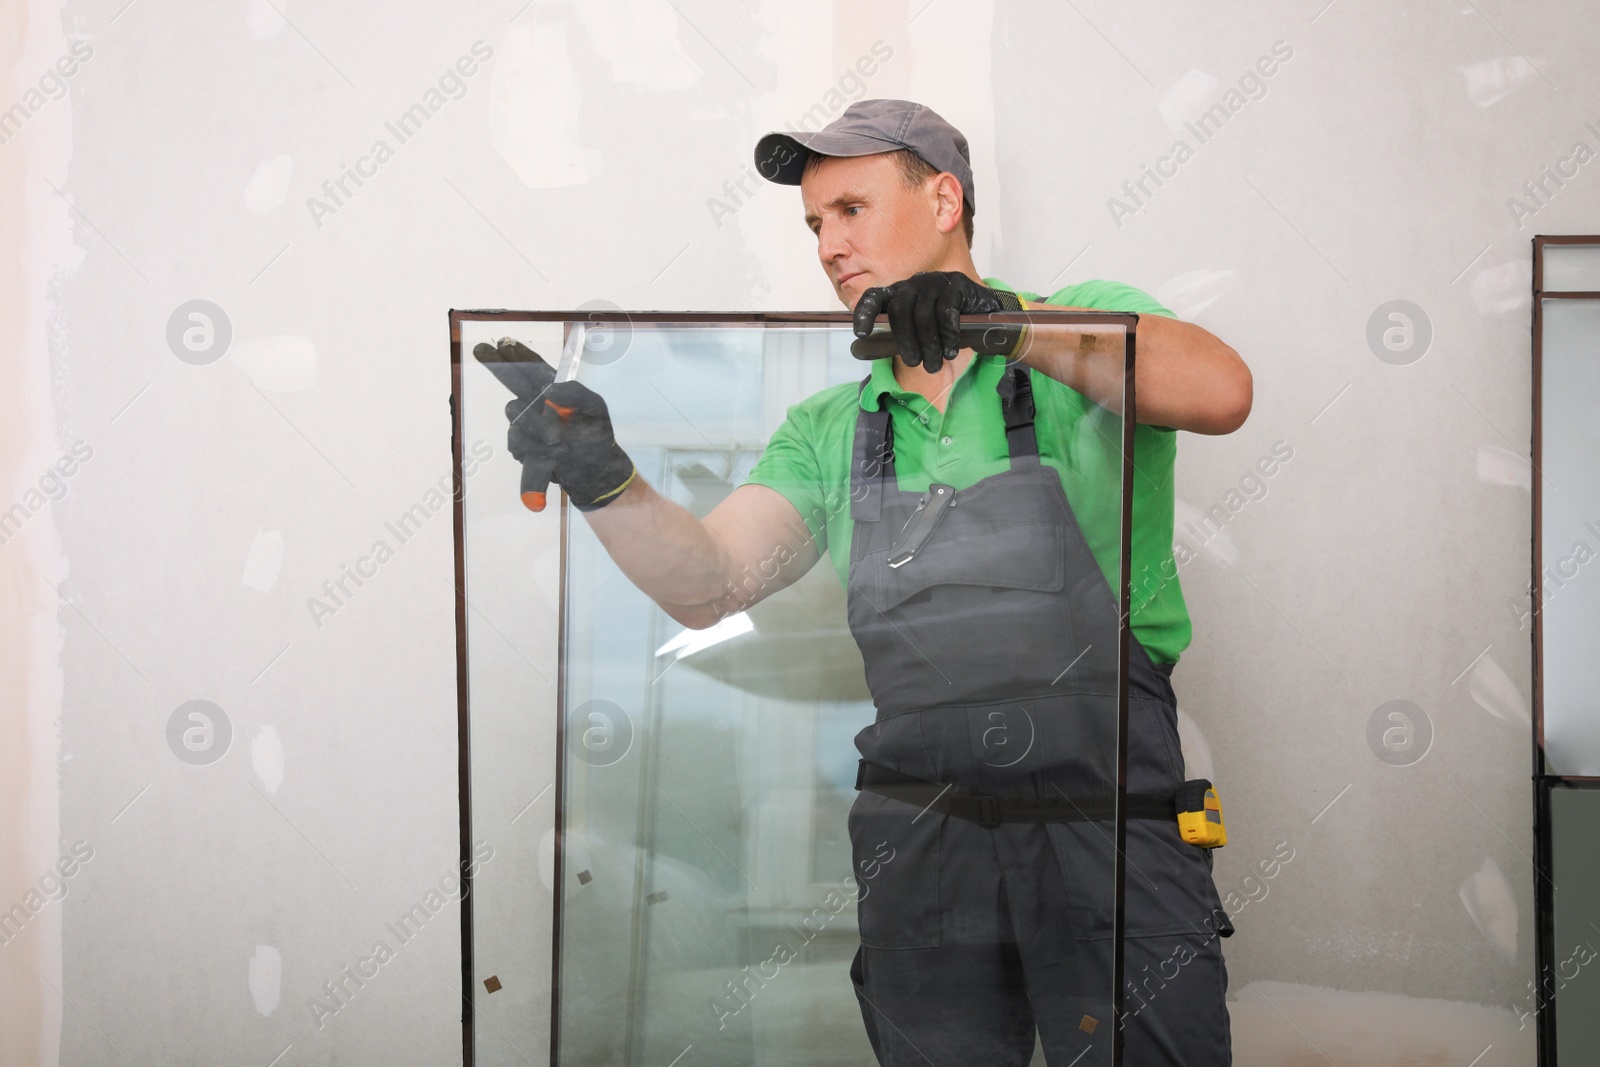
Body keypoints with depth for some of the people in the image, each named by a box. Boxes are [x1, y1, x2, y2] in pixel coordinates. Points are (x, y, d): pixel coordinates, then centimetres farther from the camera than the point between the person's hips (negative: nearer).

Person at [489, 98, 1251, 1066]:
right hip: (920, 837, 4)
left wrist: (1010, 323, -29)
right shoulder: (832, 431, 16)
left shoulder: (1086, 333, 3)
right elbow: (709, 583, 2)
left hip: (1107, 818, -4)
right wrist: (602, 479, -17)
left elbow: (1220, 393, -19)